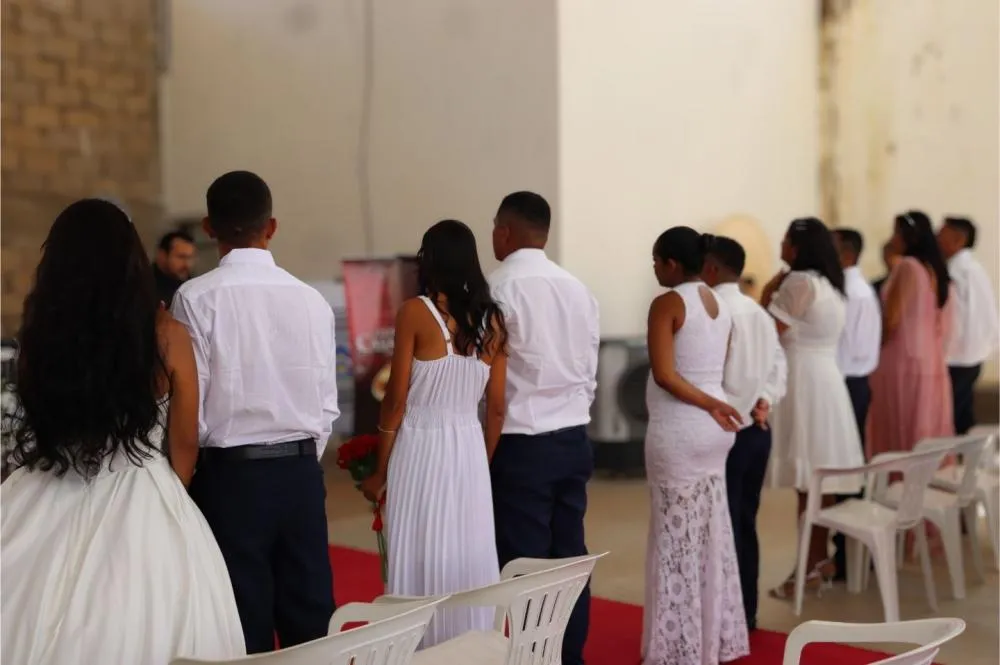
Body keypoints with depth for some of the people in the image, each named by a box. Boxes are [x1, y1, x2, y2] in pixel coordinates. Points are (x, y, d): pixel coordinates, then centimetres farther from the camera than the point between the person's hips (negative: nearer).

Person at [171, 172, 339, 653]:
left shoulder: (198, 297, -9)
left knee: (244, 625, 4)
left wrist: (187, 467, 7)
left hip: (230, 473, -3)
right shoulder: (311, 299, 2)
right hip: (301, 472, 3)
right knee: (311, 616, 11)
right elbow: (327, 404, 5)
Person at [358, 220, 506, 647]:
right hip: (469, 447, 4)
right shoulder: (492, 319, 5)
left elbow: (397, 400, -7)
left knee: (421, 559, 3)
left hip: (420, 446, -4)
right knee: (468, 559, 10)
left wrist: (380, 470, 2)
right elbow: (497, 406, 7)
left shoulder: (415, 312, -8)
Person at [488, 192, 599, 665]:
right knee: (569, 558, 12)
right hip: (573, 439, 6)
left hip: (522, 444, -6)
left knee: (524, 565, 0)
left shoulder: (500, 288, -11)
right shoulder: (579, 290, 8)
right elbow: (589, 373, 10)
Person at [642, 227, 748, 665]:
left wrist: (709, 405, -13)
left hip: (677, 431, -8)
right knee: (709, 534, 14)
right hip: (712, 430, 8)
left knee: (676, 539, 1)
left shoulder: (667, 304, -13)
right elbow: (717, 370, 10)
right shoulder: (719, 305, 11)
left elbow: (665, 375, -20)